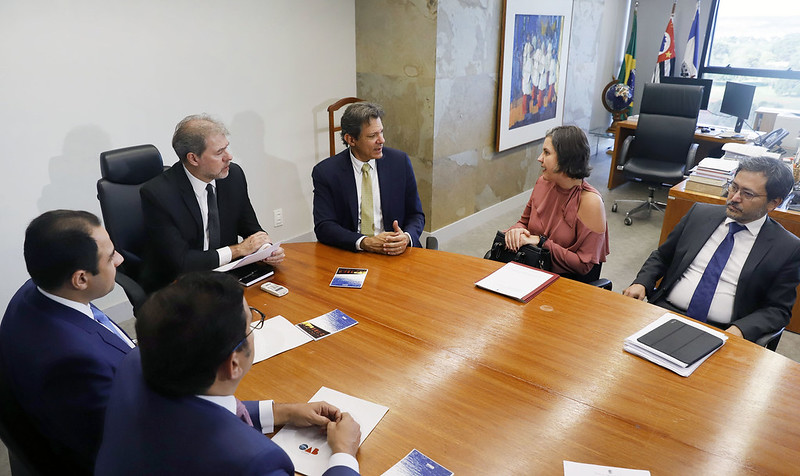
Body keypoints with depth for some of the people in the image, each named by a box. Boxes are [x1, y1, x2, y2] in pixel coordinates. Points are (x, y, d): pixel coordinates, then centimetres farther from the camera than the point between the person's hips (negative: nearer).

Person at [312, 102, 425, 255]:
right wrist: (365, 242, -22)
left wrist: (406, 237, -15)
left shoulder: (400, 162, 3)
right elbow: (323, 226, -7)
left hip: (396, 254, 0)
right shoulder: (325, 172, -2)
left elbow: (416, 214, 7)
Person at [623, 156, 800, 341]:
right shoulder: (700, 213, 9)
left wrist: (740, 330, -15)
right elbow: (661, 257, 17)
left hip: (720, 334, -2)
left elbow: (778, 309, 3)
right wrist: (641, 283, -3)